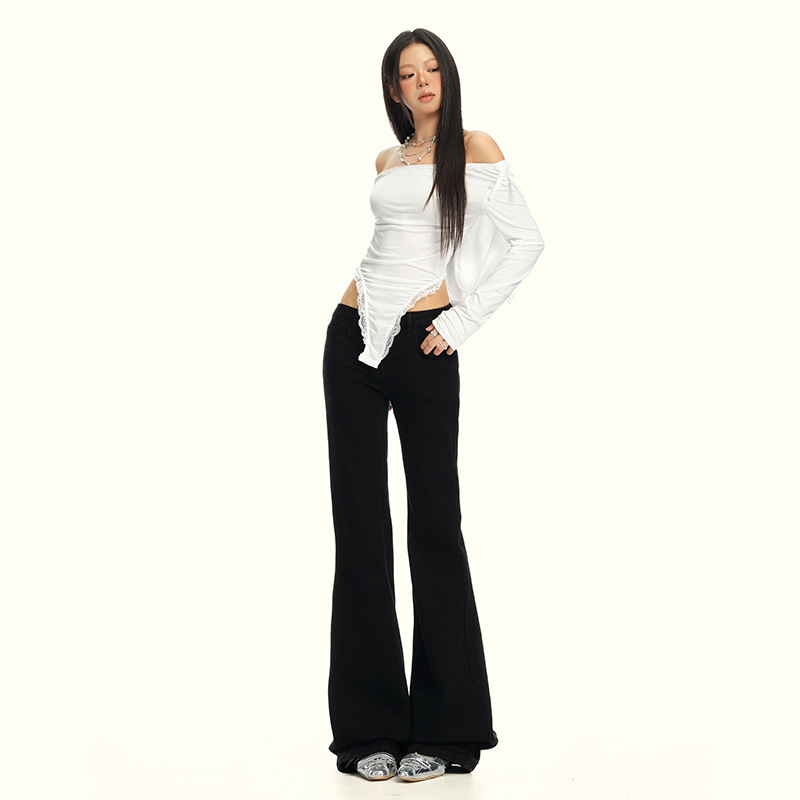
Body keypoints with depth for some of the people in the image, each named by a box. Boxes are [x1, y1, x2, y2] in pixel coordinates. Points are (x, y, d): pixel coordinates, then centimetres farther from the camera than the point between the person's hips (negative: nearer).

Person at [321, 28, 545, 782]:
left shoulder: (476, 150, 3)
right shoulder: (386, 161, 17)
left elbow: (526, 241, -2)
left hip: (423, 349, -5)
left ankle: (443, 728, 7)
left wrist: (462, 320, -5)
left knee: (433, 522, -3)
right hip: (354, 339, 5)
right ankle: (371, 726, 9)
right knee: (359, 523, 2)